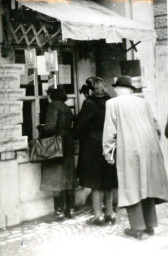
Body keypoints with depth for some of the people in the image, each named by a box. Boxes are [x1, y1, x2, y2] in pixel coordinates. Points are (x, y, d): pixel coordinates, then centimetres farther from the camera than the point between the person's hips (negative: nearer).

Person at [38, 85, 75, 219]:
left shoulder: (53, 106, -10)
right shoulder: (67, 108, 14)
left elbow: (51, 127, -18)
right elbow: (70, 127, 11)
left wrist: (41, 129, -2)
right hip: (68, 144, 8)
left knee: (58, 177, -4)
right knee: (68, 177, 11)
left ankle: (63, 208, -4)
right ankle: (69, 207, 17)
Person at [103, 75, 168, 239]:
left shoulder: (112, 103, -1)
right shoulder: (142, 102, 12)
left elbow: (110, 129, -4)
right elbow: (152, 126, 17)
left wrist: (107, 151, 3)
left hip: (129, 150, -5)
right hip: (149, 148, 5)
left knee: (132, 187, 1)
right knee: (147, 185, 12)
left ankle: (137, 228, 2)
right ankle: (149, 225, 18)